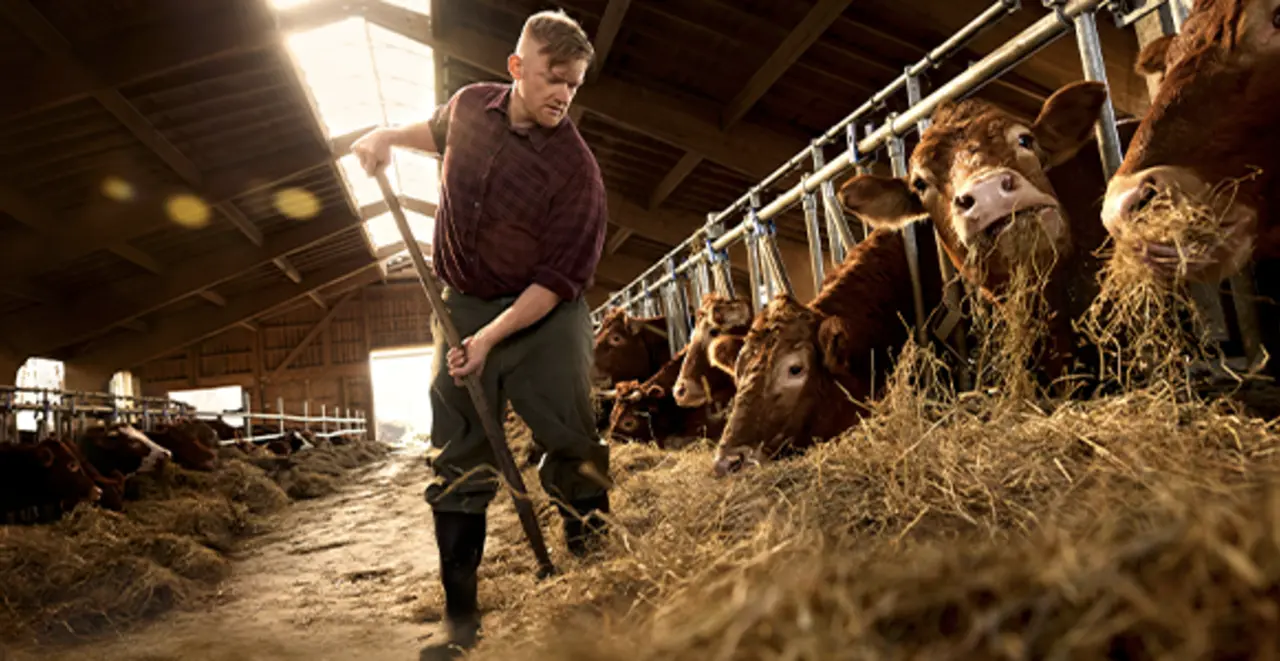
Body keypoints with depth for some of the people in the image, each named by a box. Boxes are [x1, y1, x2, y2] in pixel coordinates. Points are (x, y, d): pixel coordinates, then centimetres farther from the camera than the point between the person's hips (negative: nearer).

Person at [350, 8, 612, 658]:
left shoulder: (576, 169, -16)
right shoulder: (471, 105, 0)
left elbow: (559, 279, -18)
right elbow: (439, 129, 26)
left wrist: (492, 337, -26)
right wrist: (389, 136, 7)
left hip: (544, 314, -3)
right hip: (462, 306, 4)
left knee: (572, 444, -8)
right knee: (458, 458, 3)